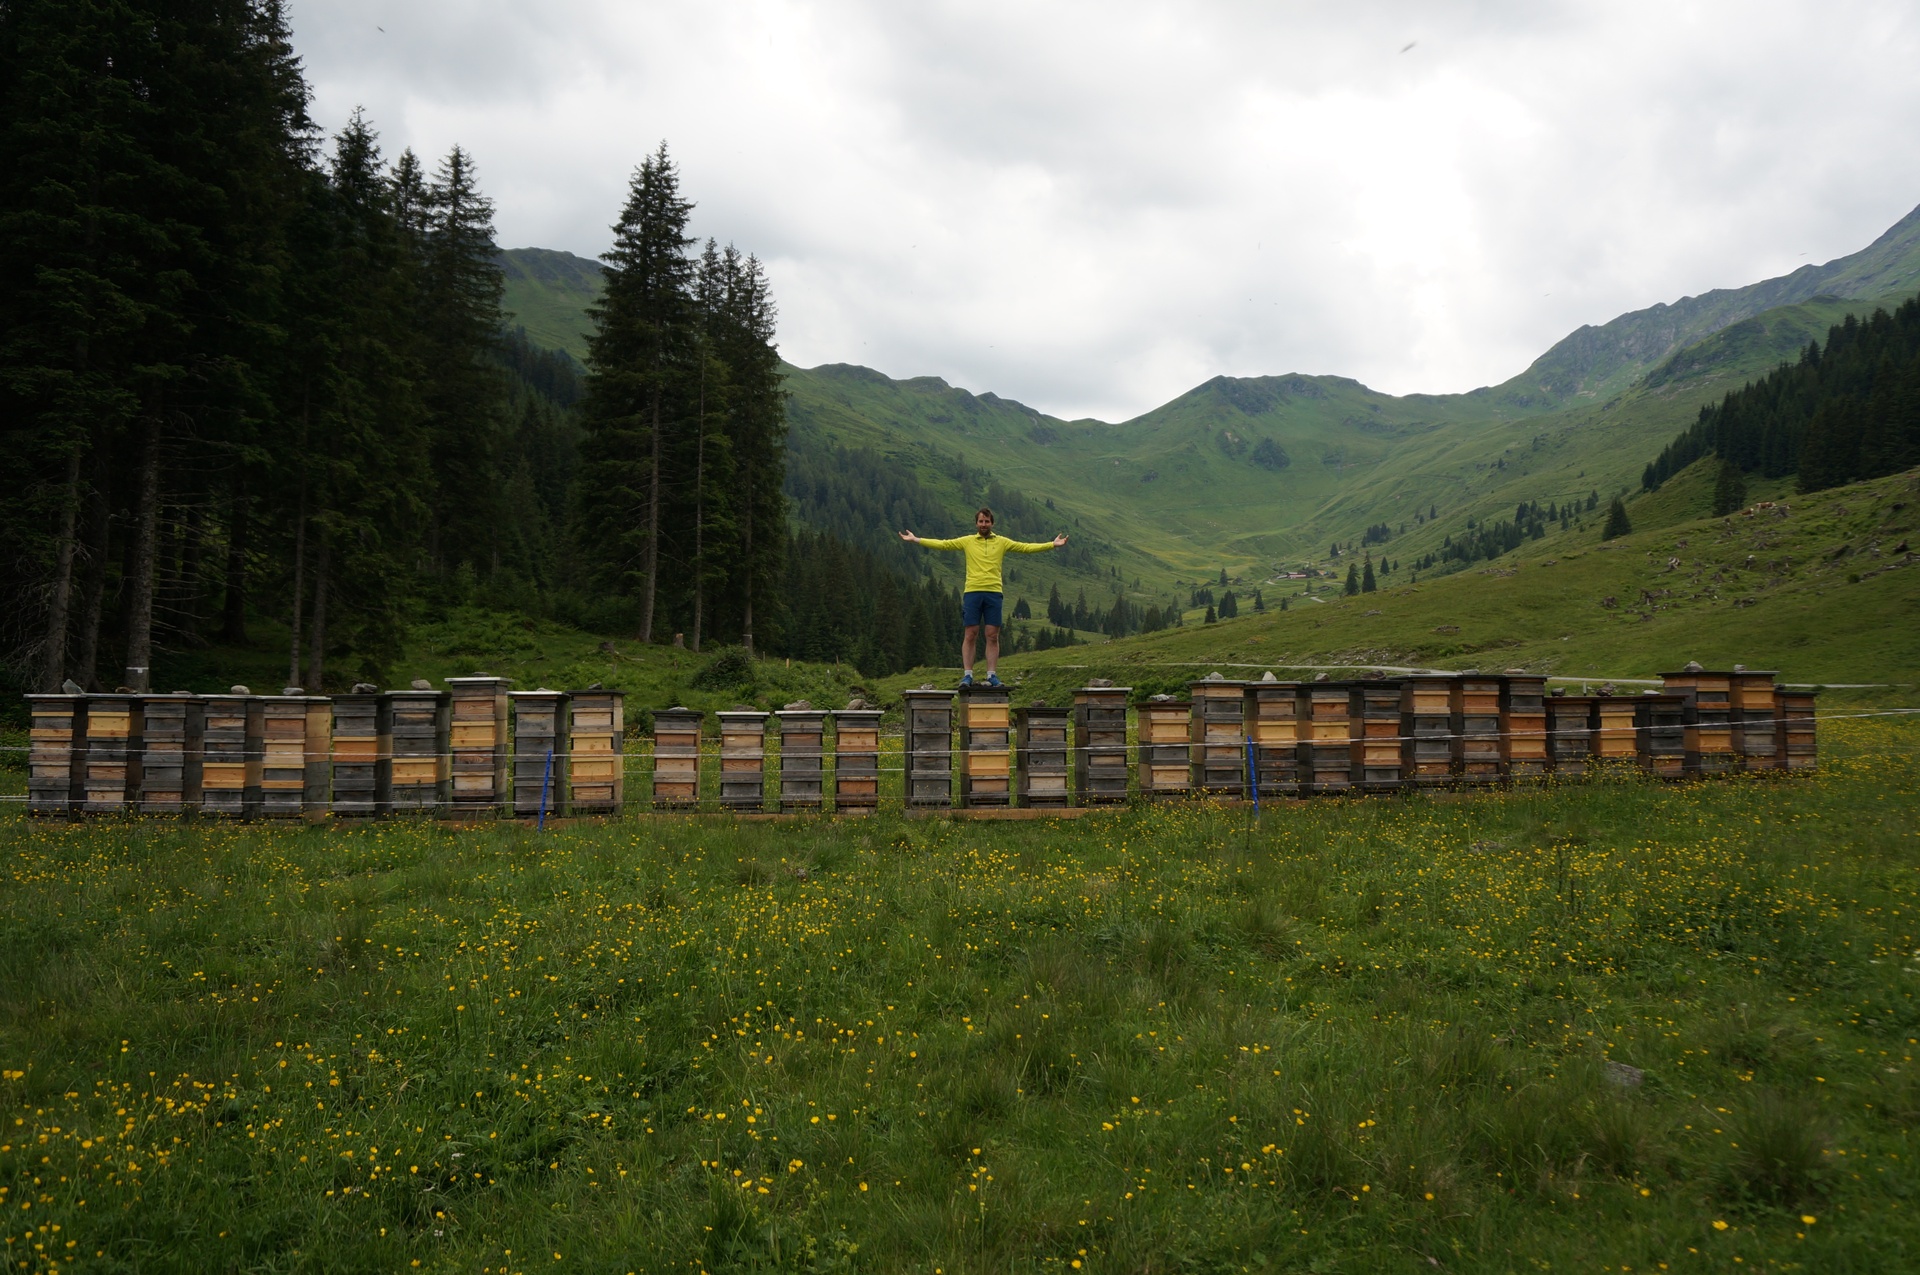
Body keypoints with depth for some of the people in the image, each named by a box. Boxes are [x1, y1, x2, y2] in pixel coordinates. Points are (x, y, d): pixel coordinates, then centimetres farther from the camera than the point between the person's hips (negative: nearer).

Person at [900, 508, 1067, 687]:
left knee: (993, 636, 1)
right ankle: (967, 675, 2)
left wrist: (1052, 545, 1)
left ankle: (992, 675, 5)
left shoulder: (1002, 542, 11)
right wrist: (916, 540, 1)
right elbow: (942, 544, 8)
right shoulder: (967, 541, 10)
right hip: (972, 592, -1)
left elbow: (1026, 547, 8)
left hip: (994, 593, 1)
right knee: (970, 635, -1)